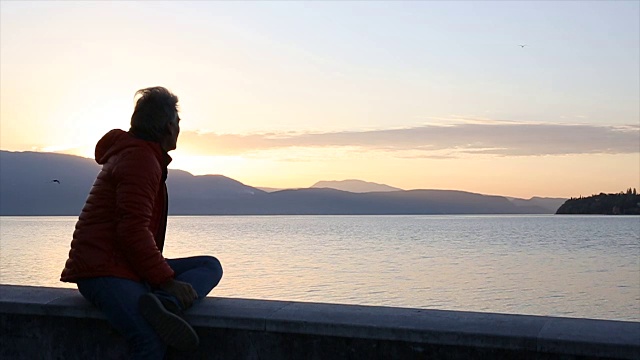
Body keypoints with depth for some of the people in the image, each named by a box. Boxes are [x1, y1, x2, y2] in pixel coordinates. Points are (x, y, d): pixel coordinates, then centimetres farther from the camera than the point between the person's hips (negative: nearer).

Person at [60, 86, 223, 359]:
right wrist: (167, 281, -19)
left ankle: (164, 305, -30)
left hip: (127, 266, 11)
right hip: (104, 272, -11)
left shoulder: (134, 152, 25)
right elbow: (133, 230, -22)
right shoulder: (140, 158, -11)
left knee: (210, 266, -6)